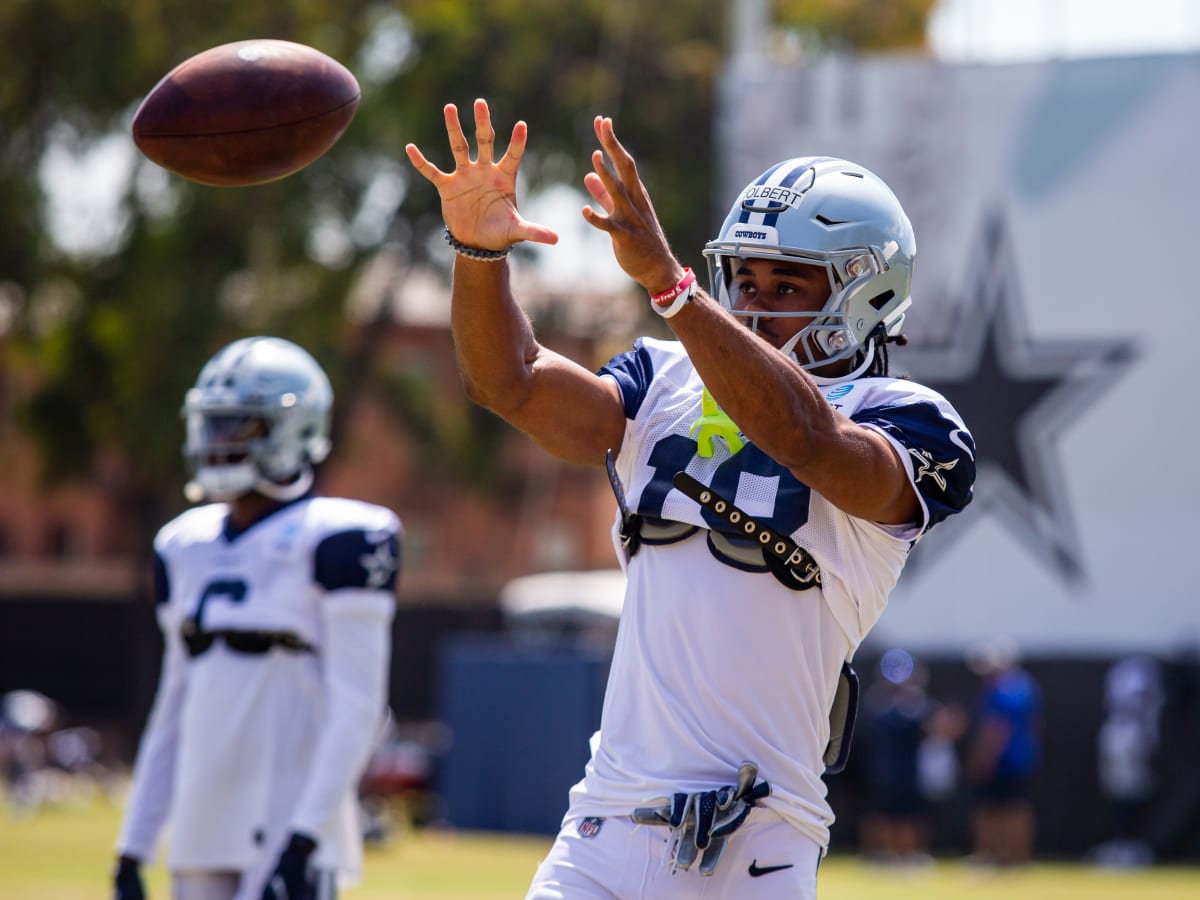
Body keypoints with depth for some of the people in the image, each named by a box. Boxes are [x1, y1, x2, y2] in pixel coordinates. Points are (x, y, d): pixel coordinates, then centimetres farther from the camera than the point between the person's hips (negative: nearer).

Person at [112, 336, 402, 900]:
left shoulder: (332, 542, -7)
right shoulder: (187, 548, 15)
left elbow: (356, 709, -12)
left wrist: (303, 839, -21)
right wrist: (133, 848, 15)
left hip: (288, 834, -7)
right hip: (202, 841, 7)